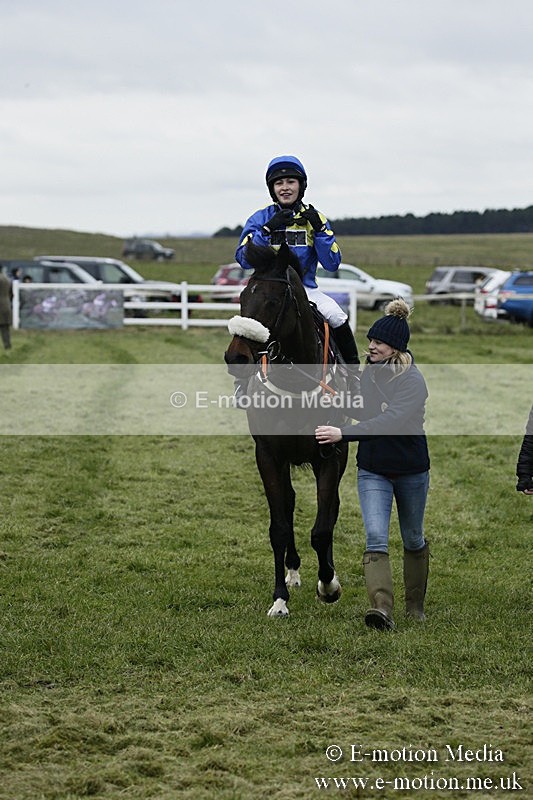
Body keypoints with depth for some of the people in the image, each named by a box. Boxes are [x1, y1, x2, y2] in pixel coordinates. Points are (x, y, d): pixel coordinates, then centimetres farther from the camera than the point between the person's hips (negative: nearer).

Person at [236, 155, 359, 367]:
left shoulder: (314, 218, 7)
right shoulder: (261, 219, 5)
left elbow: (332, 264, 0)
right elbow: (244, 260, -6)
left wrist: (319, 229, -11)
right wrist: (268, 229, -16)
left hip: (305, 288, 0)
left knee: (336, 315, -25)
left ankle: (351, 366, -6)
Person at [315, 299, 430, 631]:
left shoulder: (412, 380, -19)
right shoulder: (368, 373, 1)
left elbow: (390, 422, -33)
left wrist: (342, 434, -39)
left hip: (411, 471, -4)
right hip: (372, 470, 4)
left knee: (413, 540, 14)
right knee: (376, 538, -16)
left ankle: (416, 604, 34)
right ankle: (383, 609, -27)